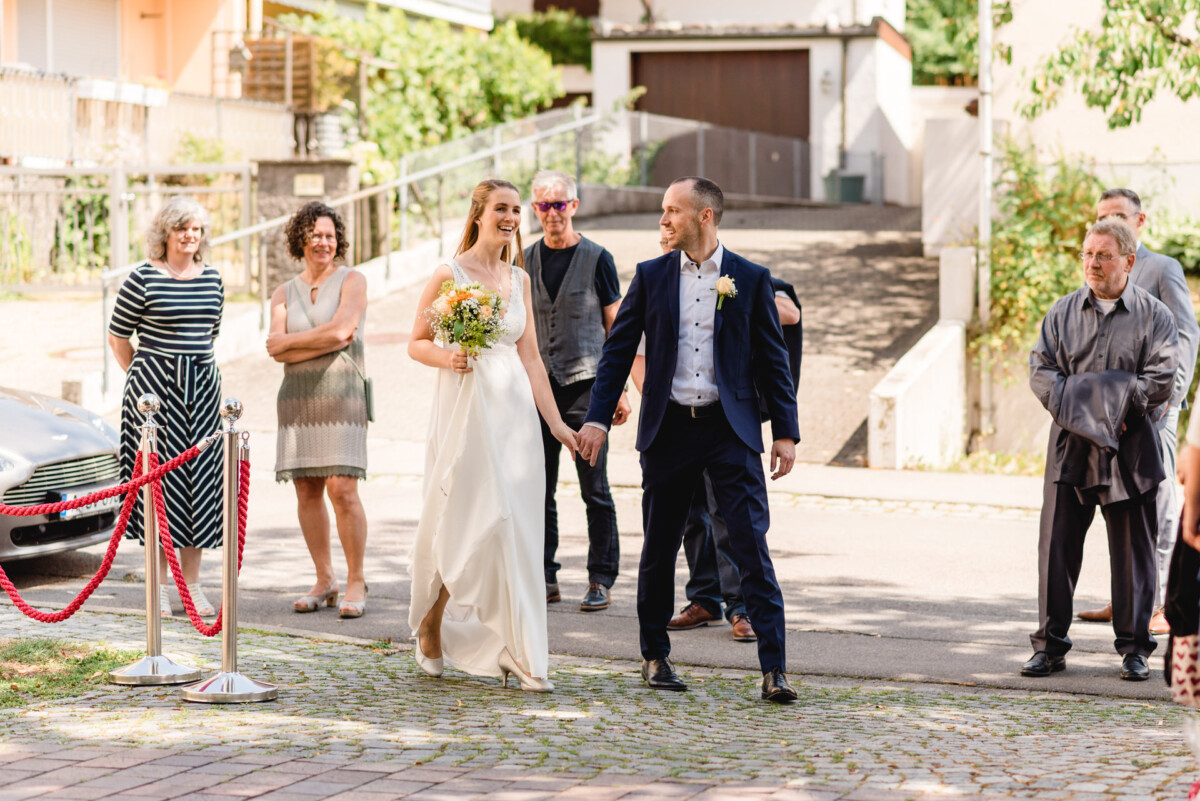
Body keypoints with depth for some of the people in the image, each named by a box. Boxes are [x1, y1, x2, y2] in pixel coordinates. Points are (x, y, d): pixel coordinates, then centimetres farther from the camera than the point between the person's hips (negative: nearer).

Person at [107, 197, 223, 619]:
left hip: (203, 385, 5)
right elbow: (118, 335, 1)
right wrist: (140, 376, 5)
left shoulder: (212, 279, 9)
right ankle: (160, 584, 7)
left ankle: (192, 583, 12)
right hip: (154, 385, -5)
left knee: (201, 475, 4)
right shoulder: (144, 278, -6)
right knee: (158, 474, -2)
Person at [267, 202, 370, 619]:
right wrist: (325, 341, -7)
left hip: (340, 393, -4)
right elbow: (277, 350, 3)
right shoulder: (284, 293, 16)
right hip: (297, 397, 4)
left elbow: (340, 330, -10)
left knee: (342, 489, -11)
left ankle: (356, 581, -4)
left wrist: (290, 340, -1)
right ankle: (324, 580, 11)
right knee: (307, 491, 2)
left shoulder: (351, 281, 6)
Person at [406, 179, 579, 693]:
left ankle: (516, 652, 8)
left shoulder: (519, 279, 12)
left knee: (517, 528, 2)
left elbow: (530, 356, 14)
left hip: (515, 409, 5)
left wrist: (557, 423, 10)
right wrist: (446, 357, -20)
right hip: (466, 407, -5)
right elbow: (416, 343, 1)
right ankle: (430, 623, 10)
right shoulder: (449, 275, -3)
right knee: (475, 522, -8)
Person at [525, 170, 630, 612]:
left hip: (585, 383, -3)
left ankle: (600, 580, 3)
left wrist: (620, 390, -3)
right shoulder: (525, 261, 10)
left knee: (595, 490, -3)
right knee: (539, 489, 5)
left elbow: (615, 327, 2)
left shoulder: (596, 259, 1)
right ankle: (546, 578, 12)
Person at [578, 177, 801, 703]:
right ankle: (655, 656, 23)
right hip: (668, 428, 2)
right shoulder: (651, 276, 6)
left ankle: (774, 668, -7)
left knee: (752, 547, -7)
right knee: (659, 549, 8)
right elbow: (618, 351, 7)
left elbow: (773, 359, 5)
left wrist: (786, 432, 0)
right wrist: (597, 418, -2)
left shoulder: (750, 279, 3)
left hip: (731, 429, -2)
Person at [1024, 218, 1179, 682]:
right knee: (1056, 546, 0)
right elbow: (1041, 373, 2)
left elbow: (1162, 379, -6)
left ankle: (1135, 647, 14)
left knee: (1133, 552, 4)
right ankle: (1050, 645, 8)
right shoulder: (1063, 313, 9)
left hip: (1130, 451, -2)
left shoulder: (1154, 315, 2)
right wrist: (1083, 412, -11)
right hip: (1069, 447, 2)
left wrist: (1114, 405, -14)